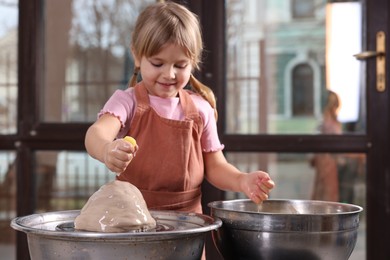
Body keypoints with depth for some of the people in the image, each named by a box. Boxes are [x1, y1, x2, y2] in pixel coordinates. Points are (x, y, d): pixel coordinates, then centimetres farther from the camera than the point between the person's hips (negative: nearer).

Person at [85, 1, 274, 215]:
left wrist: (242, 181, -8)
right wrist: (107, 151, -43)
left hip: (187, 216, 3)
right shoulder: (127, 101, -1)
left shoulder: (200, 109, 7)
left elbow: (215, 166, 13)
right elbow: (97, 133, -20)